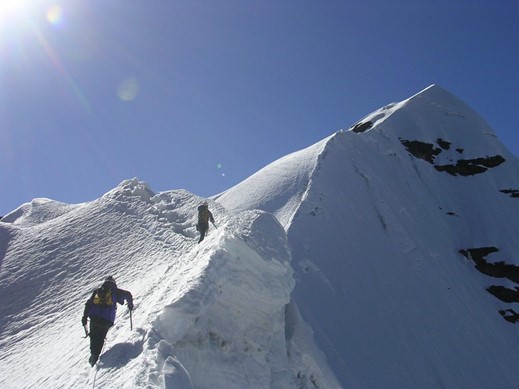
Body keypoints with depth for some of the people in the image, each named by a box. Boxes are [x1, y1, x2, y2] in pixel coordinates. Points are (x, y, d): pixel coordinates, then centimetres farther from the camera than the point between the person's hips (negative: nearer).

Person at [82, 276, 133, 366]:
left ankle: (93, 353, 7)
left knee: (94, 336, 19)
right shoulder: (115, 291, 12)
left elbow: (88, 304, 16)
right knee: (100, 338, 9)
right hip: (107, 319, -2)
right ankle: (95, 355, -6)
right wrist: (130, 304, 27)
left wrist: (85, 316, 16)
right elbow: (127, 294, 11)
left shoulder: (97, 291, 21)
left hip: (94, 317, 2)